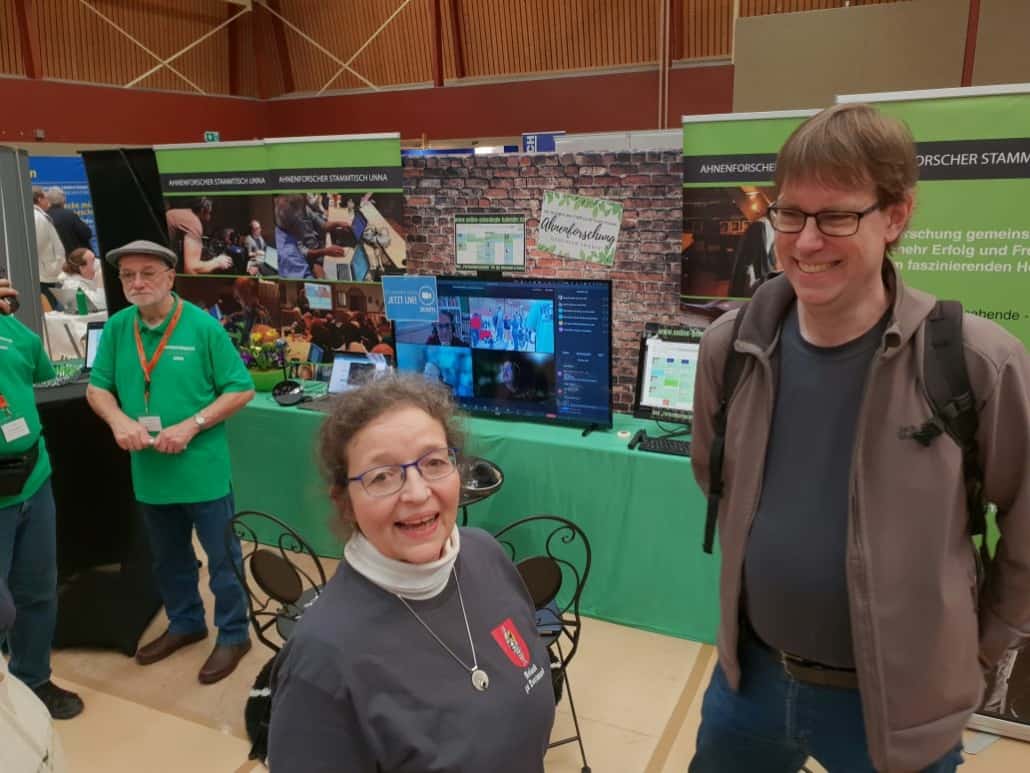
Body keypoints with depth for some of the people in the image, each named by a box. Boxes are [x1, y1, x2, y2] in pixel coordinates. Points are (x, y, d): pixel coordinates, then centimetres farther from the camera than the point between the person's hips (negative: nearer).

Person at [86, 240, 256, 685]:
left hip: (203, 470, -5)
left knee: (221, 556, 8)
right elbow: (97, 388, 9)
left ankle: (233, 634, 26)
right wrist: (118, 419, -12)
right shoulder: (116, 328, 0)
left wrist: (191, 426, -19)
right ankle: (185, 623, 44)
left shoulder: (203, 326, -12)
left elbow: (241, 390, -10)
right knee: (168, 558, 22)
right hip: (150, 471, 5)